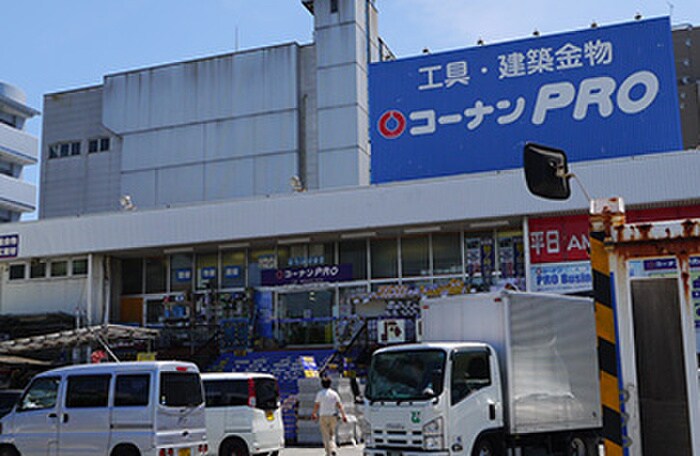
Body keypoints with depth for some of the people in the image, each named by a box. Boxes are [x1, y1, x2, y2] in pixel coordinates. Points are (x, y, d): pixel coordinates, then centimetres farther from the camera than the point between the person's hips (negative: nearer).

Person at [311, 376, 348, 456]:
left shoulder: (320, 394, -5)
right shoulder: (334, 393, -1)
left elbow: (316, 406, -1)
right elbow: (339, 405, -5)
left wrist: (313, 414, 15)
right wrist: (343, 415, -3)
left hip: (323, 417, -2)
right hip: (333, 416, 2)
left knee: (325, 435, 3)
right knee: (332, 434, 17)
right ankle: (333, 449, 1)